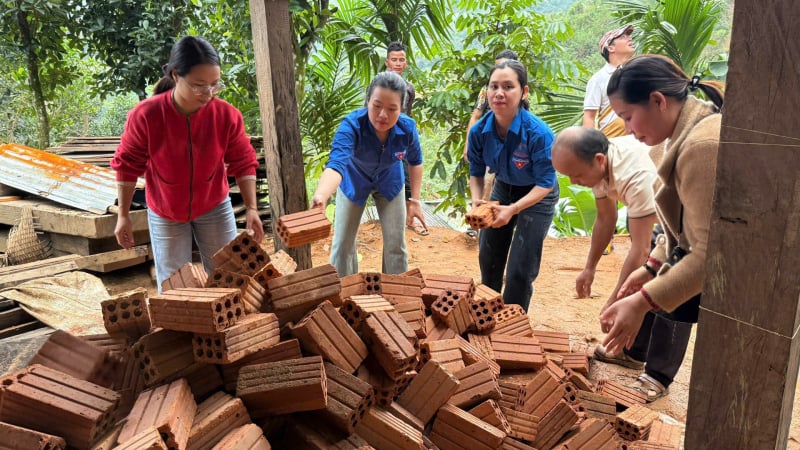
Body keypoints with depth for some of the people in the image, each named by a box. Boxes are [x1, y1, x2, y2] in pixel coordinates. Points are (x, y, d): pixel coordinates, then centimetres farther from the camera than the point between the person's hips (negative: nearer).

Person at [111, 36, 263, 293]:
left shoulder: (227, 115, -19)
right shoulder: (145, 115, -23)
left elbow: (243, 164, -9)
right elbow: (127, 166, -10)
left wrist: (251, 208, -17)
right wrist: (123, 216, -7)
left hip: (214, 208, 1)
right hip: (165, 215, -1)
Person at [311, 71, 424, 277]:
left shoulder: (407, 128, -29)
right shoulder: (352, 125, -39)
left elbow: (415, 161, -7)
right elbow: (336, 163, -56)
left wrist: (415, 200, -8)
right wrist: (321, 196, -75)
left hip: (389, 182, 2)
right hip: (354, 182, -2)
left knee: (396, 244, 6)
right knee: (343, 244, 2)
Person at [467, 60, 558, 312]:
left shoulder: (538, 133, -34)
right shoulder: (479, 131, -20)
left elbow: (546, 183, -25)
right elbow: (476, 172, -4)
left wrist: (513, 209, -36)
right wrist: (477, 201, -22)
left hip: (538, 196, -4)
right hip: (503, 189, 5)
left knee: (520, 269, -4)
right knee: (488, 260, 13)